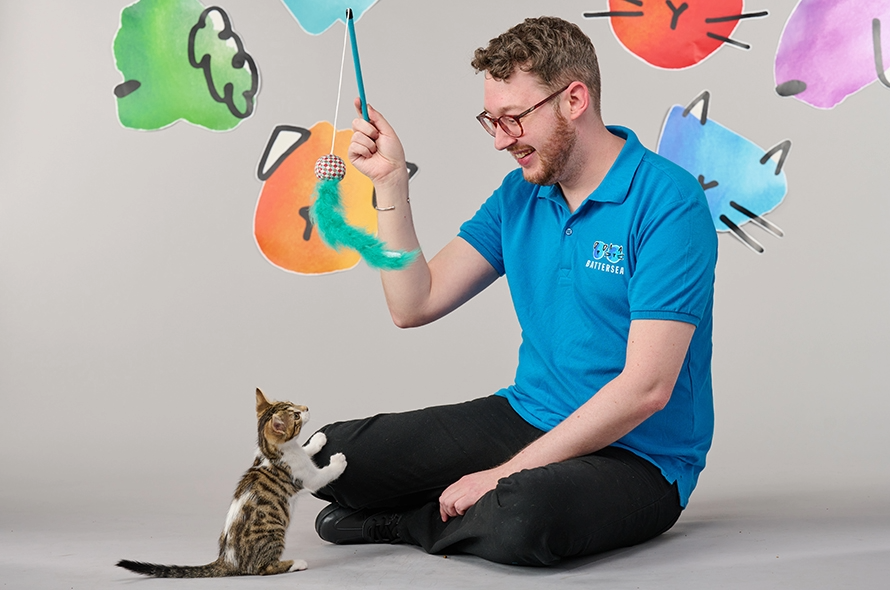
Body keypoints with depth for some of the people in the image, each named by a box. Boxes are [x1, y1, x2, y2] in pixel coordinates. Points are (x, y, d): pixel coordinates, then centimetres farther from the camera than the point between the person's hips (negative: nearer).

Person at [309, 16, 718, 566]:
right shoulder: (519, 195, 5)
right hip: (525, 418, 5)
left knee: (521, 517, -38)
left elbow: (645, 388, -23)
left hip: (635, 455, -5)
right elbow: (415, 305, 2)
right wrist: (390, 181, -6)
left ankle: (407, 521, -8)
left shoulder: (668, 203, -17)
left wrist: (505, 473, -22)